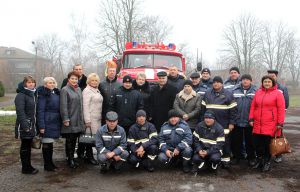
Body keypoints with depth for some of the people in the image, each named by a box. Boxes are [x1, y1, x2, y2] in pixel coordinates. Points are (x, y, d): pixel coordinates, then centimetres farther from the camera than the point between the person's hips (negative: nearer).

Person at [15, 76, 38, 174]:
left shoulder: (32, 94, 14)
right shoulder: (21, 95, -12)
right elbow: (20, 111, -20)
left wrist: (35, 124, 13)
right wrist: (25, 125, -25)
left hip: (31, 124, 8)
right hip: (25, 125, -8)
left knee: (28, 146, 15)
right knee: (25, 146, 1)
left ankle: (28, 166, 24)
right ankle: (25, 168, 10)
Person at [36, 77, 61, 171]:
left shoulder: (56, 93, 12)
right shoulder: (43, 94, -10)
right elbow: (40, 110, -14)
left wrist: (60, 121, 9)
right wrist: (41, 125, -19)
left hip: (55, 122, 7)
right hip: (47, 123, -7)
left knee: (51, 143, 16)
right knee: (47, 144, 2)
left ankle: (50, 163, 26)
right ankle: (47, 165, 12)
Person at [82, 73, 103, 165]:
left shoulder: (97, 90, 17)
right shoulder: (87, 90, -7)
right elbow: (85, 106, -13)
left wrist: (101, 116, 16)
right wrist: (87, 120, -16)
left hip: (98, 118, 8)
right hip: (91, 118, -8)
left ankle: (88, 156, 17)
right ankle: (89, 156, 5)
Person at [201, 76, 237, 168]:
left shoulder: (228, 94, -2)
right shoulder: (207, 93, 8)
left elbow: (233, 109, -4)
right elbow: (203, 108, 10)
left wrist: (231, 123, -8)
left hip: (224, 124, -3)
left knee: (225, 142, 4)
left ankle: (226, 160, 16)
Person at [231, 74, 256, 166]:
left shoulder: (255, 91, -2)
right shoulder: (235, 91, 2)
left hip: (249, 122, -1)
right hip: (237, 121, 2)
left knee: (250, 141, 10)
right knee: (236, 140, 11)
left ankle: (251, 158, 25)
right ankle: (237, 156, 26)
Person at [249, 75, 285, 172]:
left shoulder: (278, 93, -1)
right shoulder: (258, 92, 11)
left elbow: (281, 109, -5)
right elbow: (253, 106, 12)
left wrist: (280, 123, -9)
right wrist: (251, 118, 6)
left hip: (270, 124, -4)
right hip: (257, 124, 4)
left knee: (267, 143, 2)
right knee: (257, 142, 7)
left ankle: (267, 162, 19)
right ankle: (259, 160, 26)